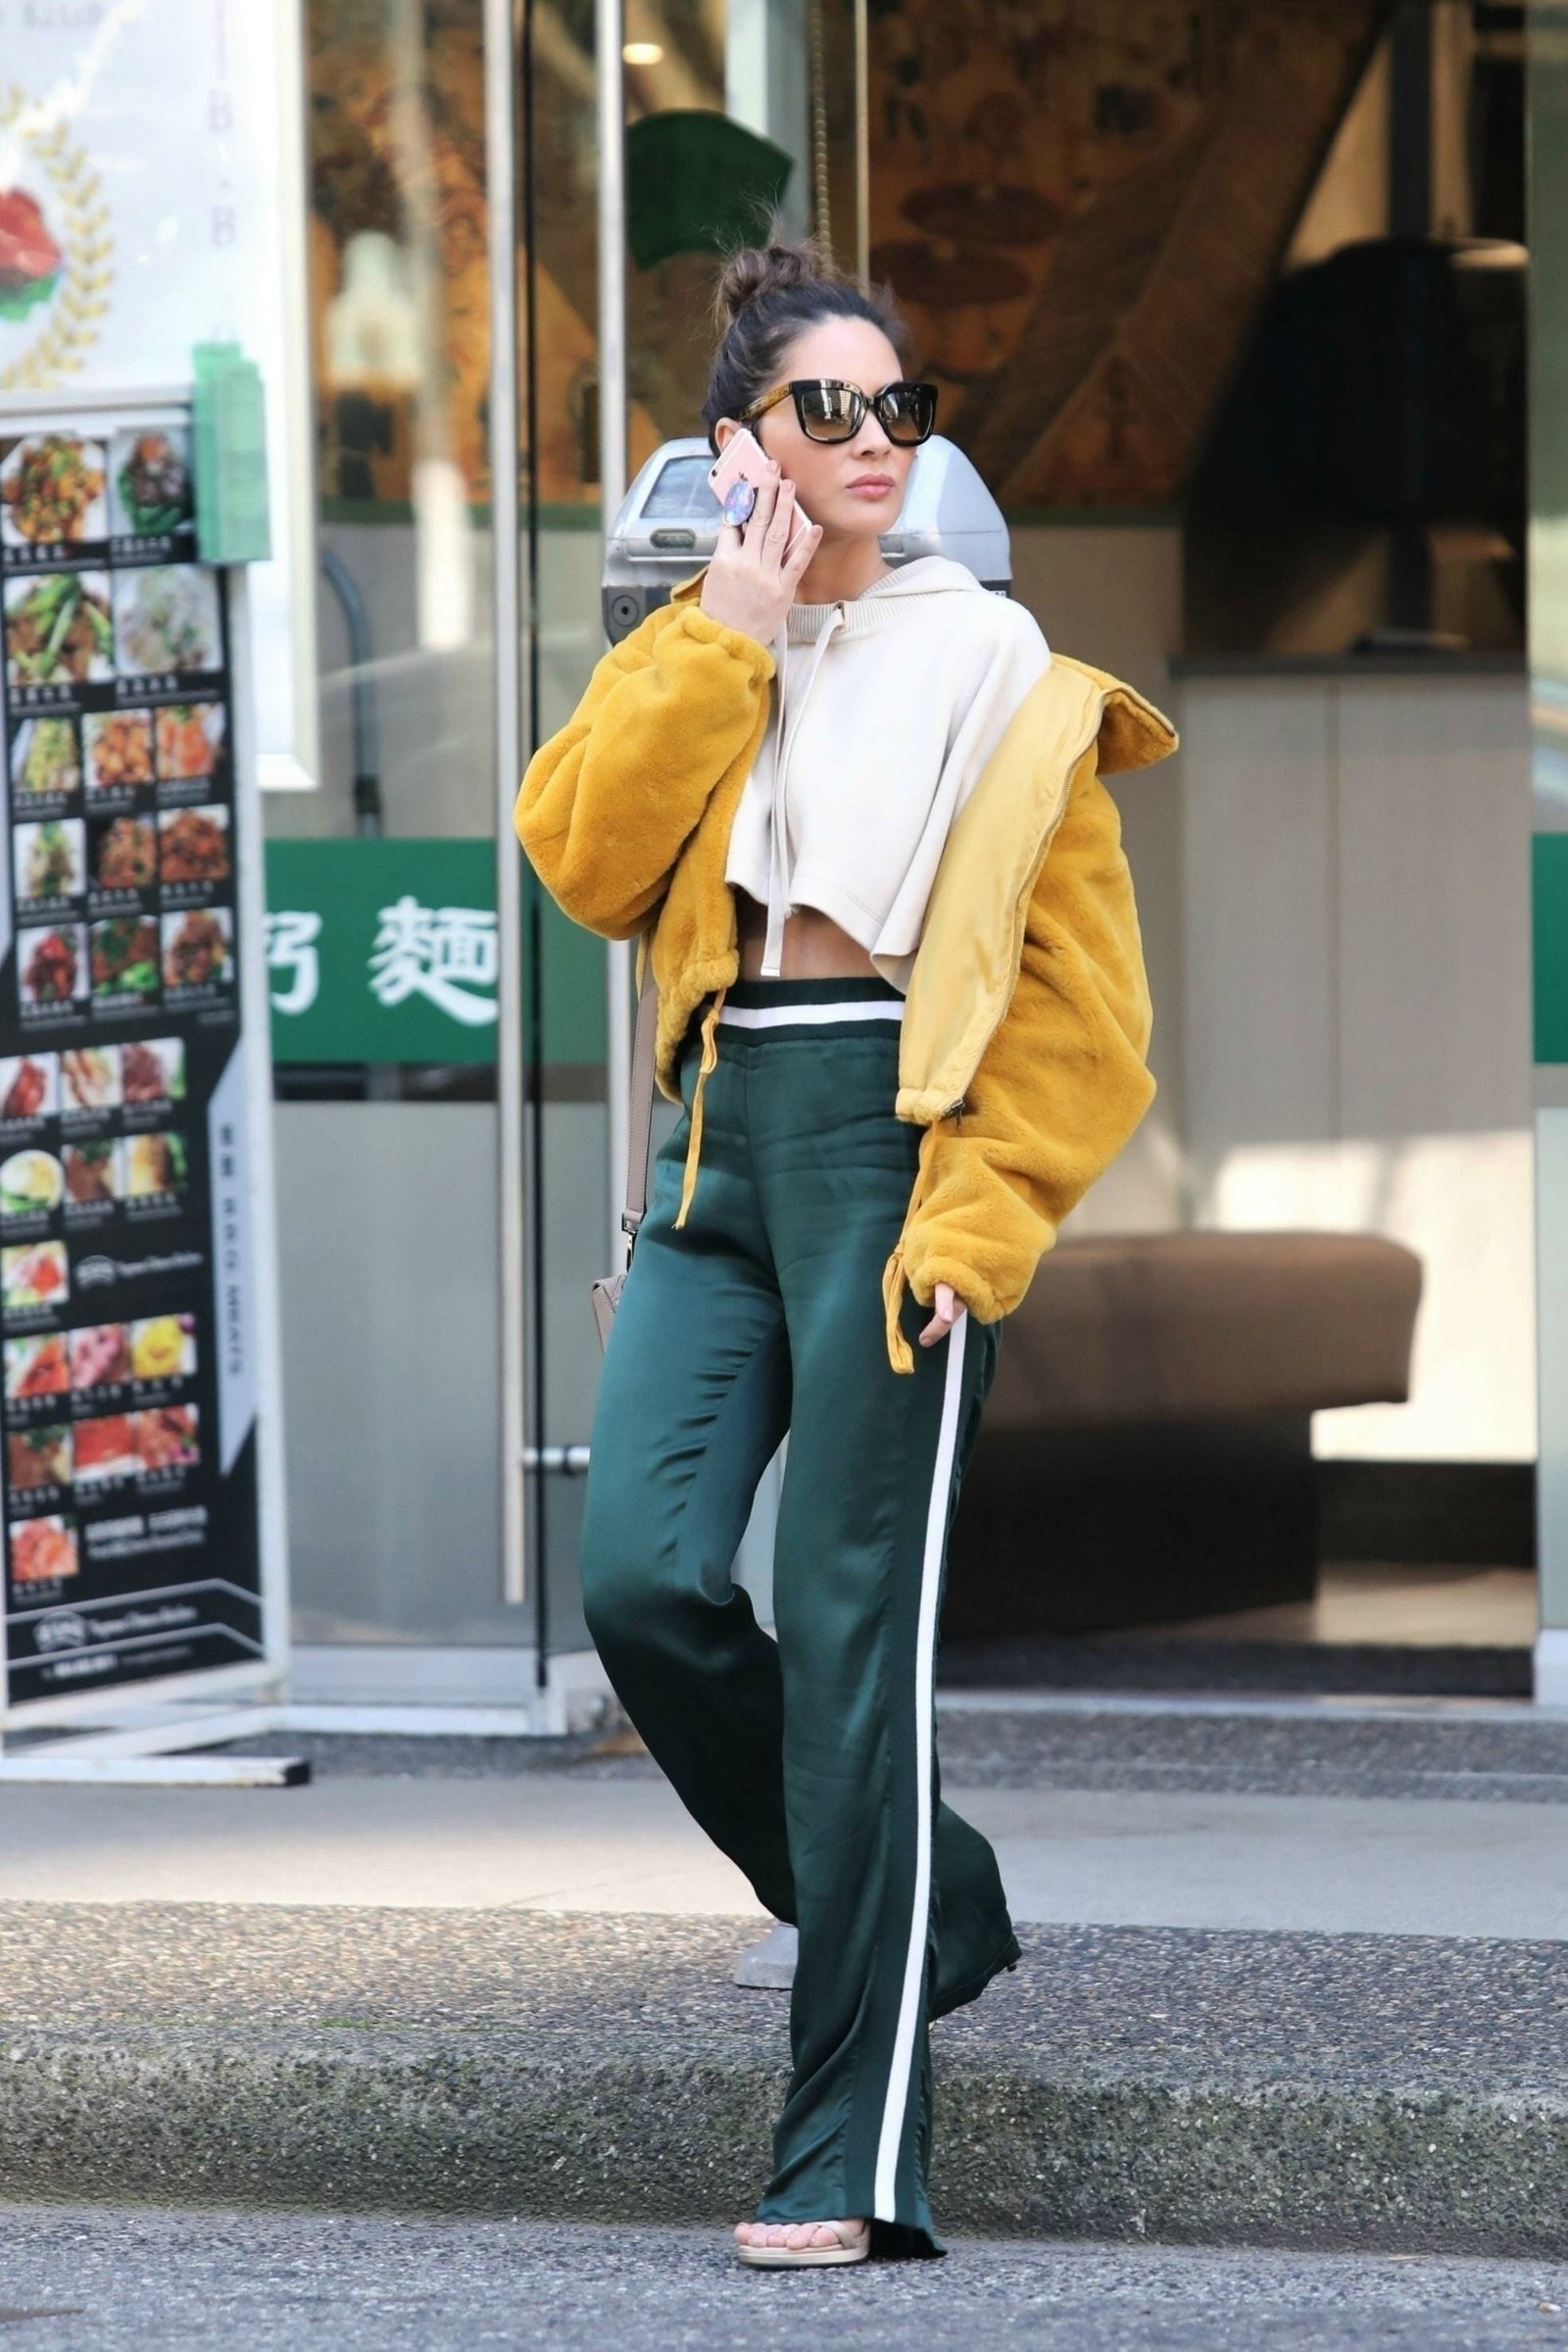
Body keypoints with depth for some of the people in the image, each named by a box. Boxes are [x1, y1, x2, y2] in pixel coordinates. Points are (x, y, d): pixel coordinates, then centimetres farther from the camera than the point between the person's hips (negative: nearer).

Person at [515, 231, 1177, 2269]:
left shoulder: (992, 667, 5)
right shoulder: (687, 655, 17)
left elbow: (1081, 995, 0)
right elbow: (583, 859, -2)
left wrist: (980, 1215, -11)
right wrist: (723, 642, -3)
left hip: (896, 1135, -5)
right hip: (721, 1134, 5)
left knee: (849, 1624, -9)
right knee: (645, 1582, -10)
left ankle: (853, 2160, -8)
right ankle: (923, 1909, 17)